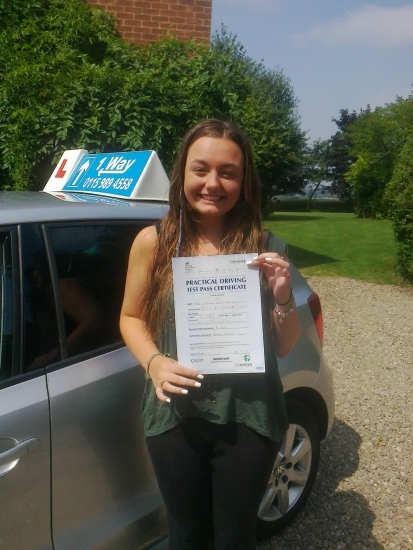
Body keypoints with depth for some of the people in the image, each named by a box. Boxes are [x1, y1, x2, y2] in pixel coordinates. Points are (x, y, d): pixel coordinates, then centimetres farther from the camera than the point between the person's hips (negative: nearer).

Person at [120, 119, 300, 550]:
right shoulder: (154, 242, -8)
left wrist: (283, 297, -19)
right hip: (176, 415, 0)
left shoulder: (265, 248, -6)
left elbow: (283, 347, 0)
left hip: (249, 417, 1)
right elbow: (131, 318, 3)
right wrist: (154, 361, -15)